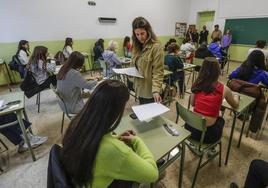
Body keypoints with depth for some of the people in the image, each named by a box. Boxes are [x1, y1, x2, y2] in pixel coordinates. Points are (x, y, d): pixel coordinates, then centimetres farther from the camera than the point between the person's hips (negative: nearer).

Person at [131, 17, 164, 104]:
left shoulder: (156, 47, -16)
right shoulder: (138, 47, 9)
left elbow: (158, 72, -20)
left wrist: (156, 90, -30)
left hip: (150, 91, -7)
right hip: (140, 90, 8)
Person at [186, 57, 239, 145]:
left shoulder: (196, 85, -3)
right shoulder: (223, 89, -6)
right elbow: (235, 105, 14)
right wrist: (236, 97, 35)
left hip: (191, 129, 2)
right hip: (208, 133, -2)